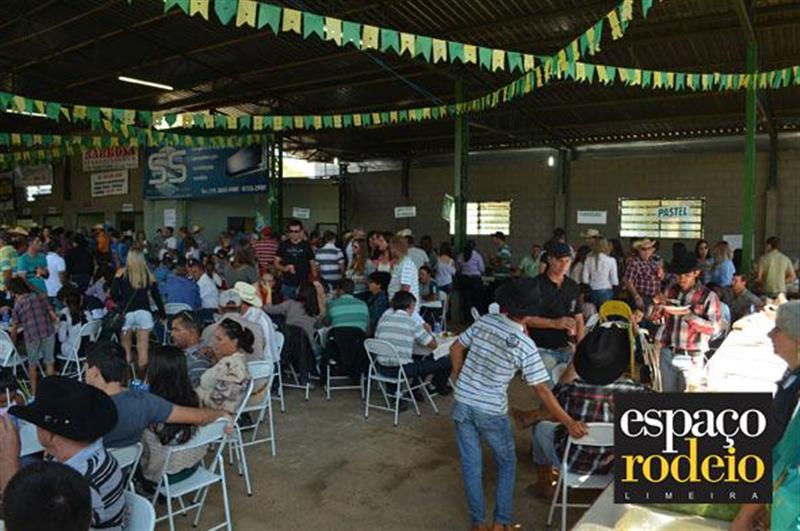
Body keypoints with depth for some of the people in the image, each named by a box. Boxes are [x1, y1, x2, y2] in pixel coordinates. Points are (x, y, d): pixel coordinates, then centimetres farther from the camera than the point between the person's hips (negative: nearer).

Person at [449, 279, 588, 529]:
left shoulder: (485, 321, -6)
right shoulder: (525, 345, -17)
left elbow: (456, 348, 3)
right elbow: (542, 390, -18)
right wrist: (568, 422, -13)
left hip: (463, 403, 3)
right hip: (492, 412, -3)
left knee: (471, 464, 14)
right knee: (506, 464, 19)